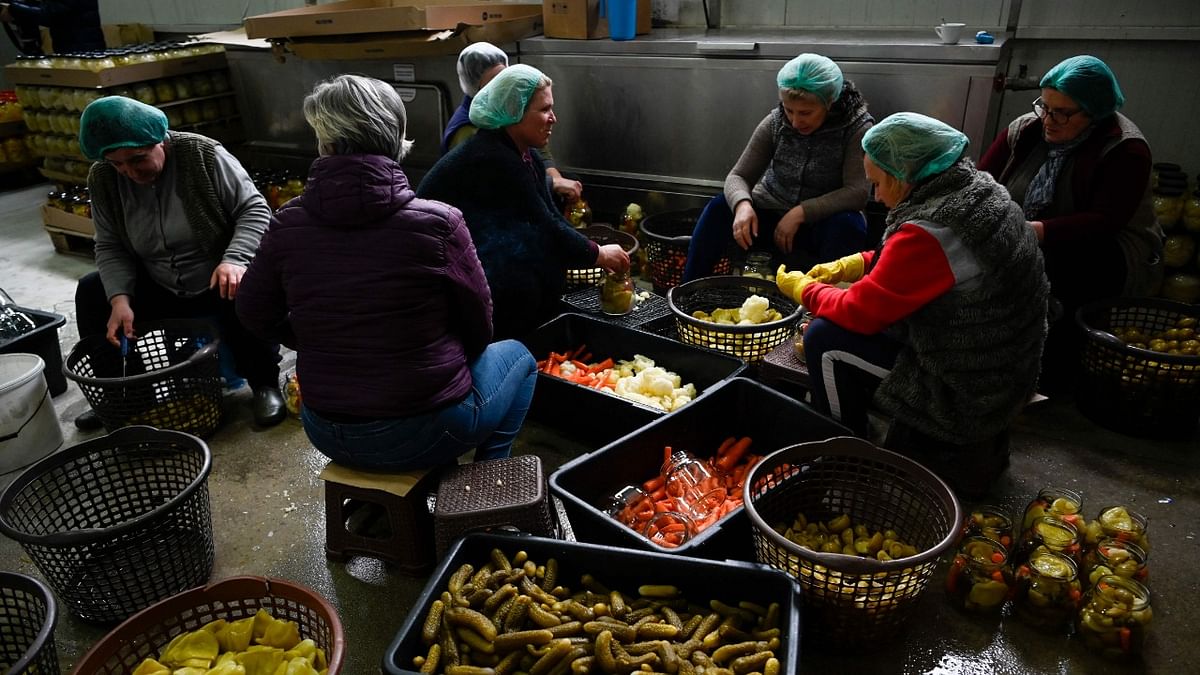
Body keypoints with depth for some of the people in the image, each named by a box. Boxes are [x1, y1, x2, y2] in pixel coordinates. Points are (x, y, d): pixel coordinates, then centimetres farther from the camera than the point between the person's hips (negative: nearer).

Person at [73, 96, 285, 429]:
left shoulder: (204, 155, -18)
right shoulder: (103, 180, -4)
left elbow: (254, 209, -18)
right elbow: (111, 247, 0)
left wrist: (234, 259, -34)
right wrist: (120, 298, -17)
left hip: (219, 282, -5)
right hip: (159, 290, 6)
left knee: (244, 296, -36)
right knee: (90, 292, -4)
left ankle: (265, 384, -14)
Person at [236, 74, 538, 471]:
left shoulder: (287, 225, -10)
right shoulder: (438, 223, -20)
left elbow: (255, 314, 6)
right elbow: (478, 327, -7)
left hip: (327, 436, 5)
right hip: (426, 433, -4)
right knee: (518, 356, 23)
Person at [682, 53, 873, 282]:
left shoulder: (856, 128, -13)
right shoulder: (776, 122, -6)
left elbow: (858, 192, -22)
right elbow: (738, 176, -6)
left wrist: (801, 212, -31)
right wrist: (742, 204, -30)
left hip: (823, 224, -2)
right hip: (770, 217, 3)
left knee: (846, 226, -35)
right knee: (719, 209, -22)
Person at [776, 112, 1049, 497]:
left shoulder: (927, 233, -28)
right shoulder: (981, 190, 0)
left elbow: (860, 312, -17)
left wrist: (803, 288, 0)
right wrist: (852, 265, 7)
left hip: (966, 395, -9)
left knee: (826, 340, -8)